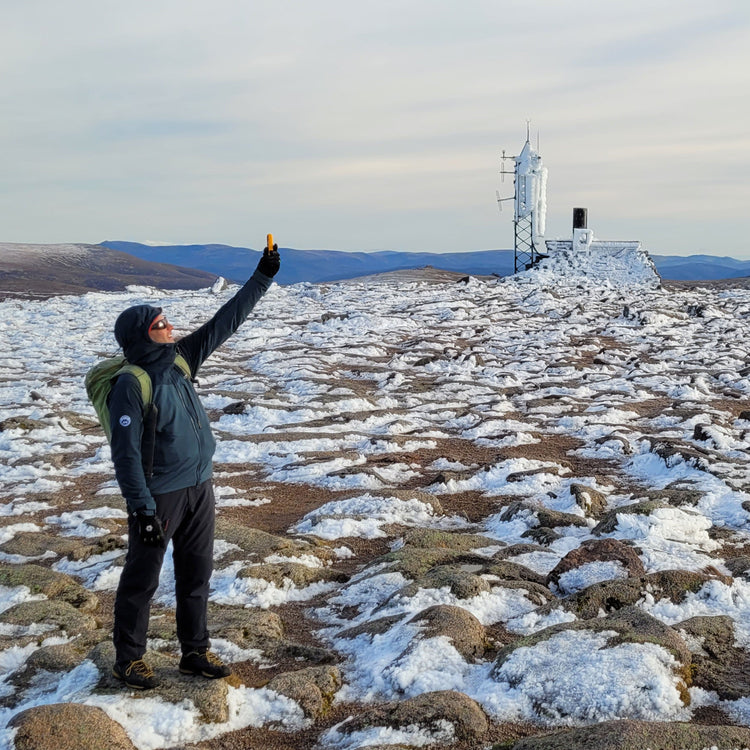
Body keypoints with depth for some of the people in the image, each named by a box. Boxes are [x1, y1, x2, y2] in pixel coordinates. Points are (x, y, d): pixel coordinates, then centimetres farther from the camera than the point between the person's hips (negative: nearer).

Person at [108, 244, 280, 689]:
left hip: (199, 487, 7)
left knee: (197, 573, 15)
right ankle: (129, 660, 24)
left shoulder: (180, 360, 2)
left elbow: (226, 322, 5)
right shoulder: (131, 385, -18)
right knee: (142, 578, 8)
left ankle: (196, 652, 30)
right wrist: (142, 509, -22)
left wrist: (263, 278, 3)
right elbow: (126, 453, -20)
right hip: (159, 496, -7)